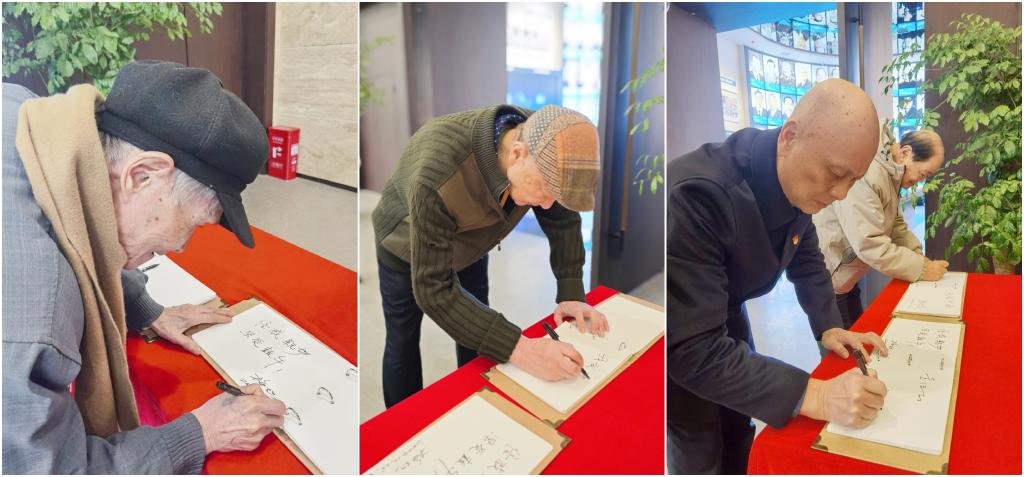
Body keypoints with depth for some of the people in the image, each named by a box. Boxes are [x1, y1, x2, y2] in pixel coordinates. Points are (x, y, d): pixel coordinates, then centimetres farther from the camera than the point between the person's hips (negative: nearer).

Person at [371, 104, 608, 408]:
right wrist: (518, 349, -48)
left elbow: (563, 218, -11)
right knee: (403, 342, 9)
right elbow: (434, 289, -42)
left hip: (468, 248, 5)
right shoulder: (437, 178, -47)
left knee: (476, 333, 13)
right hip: (405, 249, -4)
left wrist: (571, 294, -20)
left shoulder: (543, 147, -29)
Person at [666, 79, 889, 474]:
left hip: (725, 314, 7)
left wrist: (828, 326, -5)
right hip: (680, 345, -7)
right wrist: (813, 396, -39)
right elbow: (693, 350, -39)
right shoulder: (697, 195, -39)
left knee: (740, 440, 22)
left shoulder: (799, 180, -13)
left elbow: (806, 257, 8)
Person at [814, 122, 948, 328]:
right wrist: (922, 269, -22)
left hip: (844, 274, 10)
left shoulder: (890, 171, 5)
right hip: (823, 277, -10)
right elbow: (870, 245, -31)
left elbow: (894, 222, 12)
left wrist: (919, 257, -3)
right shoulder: (864, 175, -29)